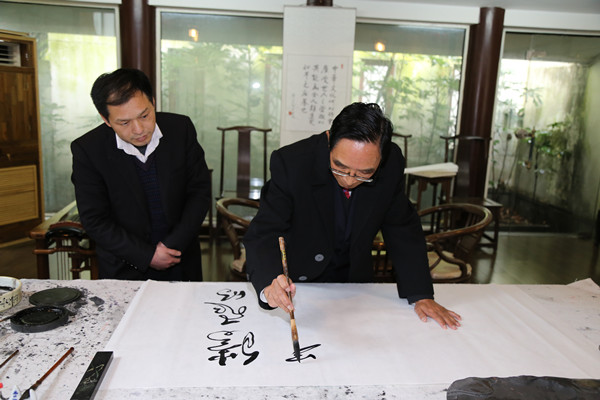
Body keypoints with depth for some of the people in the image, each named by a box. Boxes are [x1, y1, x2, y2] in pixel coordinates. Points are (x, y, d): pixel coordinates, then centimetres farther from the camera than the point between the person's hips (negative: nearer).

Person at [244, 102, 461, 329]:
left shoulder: (392, 164, -17)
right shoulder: (290, 163, -26)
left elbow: (402, 230, -6)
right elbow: (262, 234, -27)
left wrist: (421, 296, -12)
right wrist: (269, 286, -47)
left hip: (352, 280, 2)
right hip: (293, 282, -1)